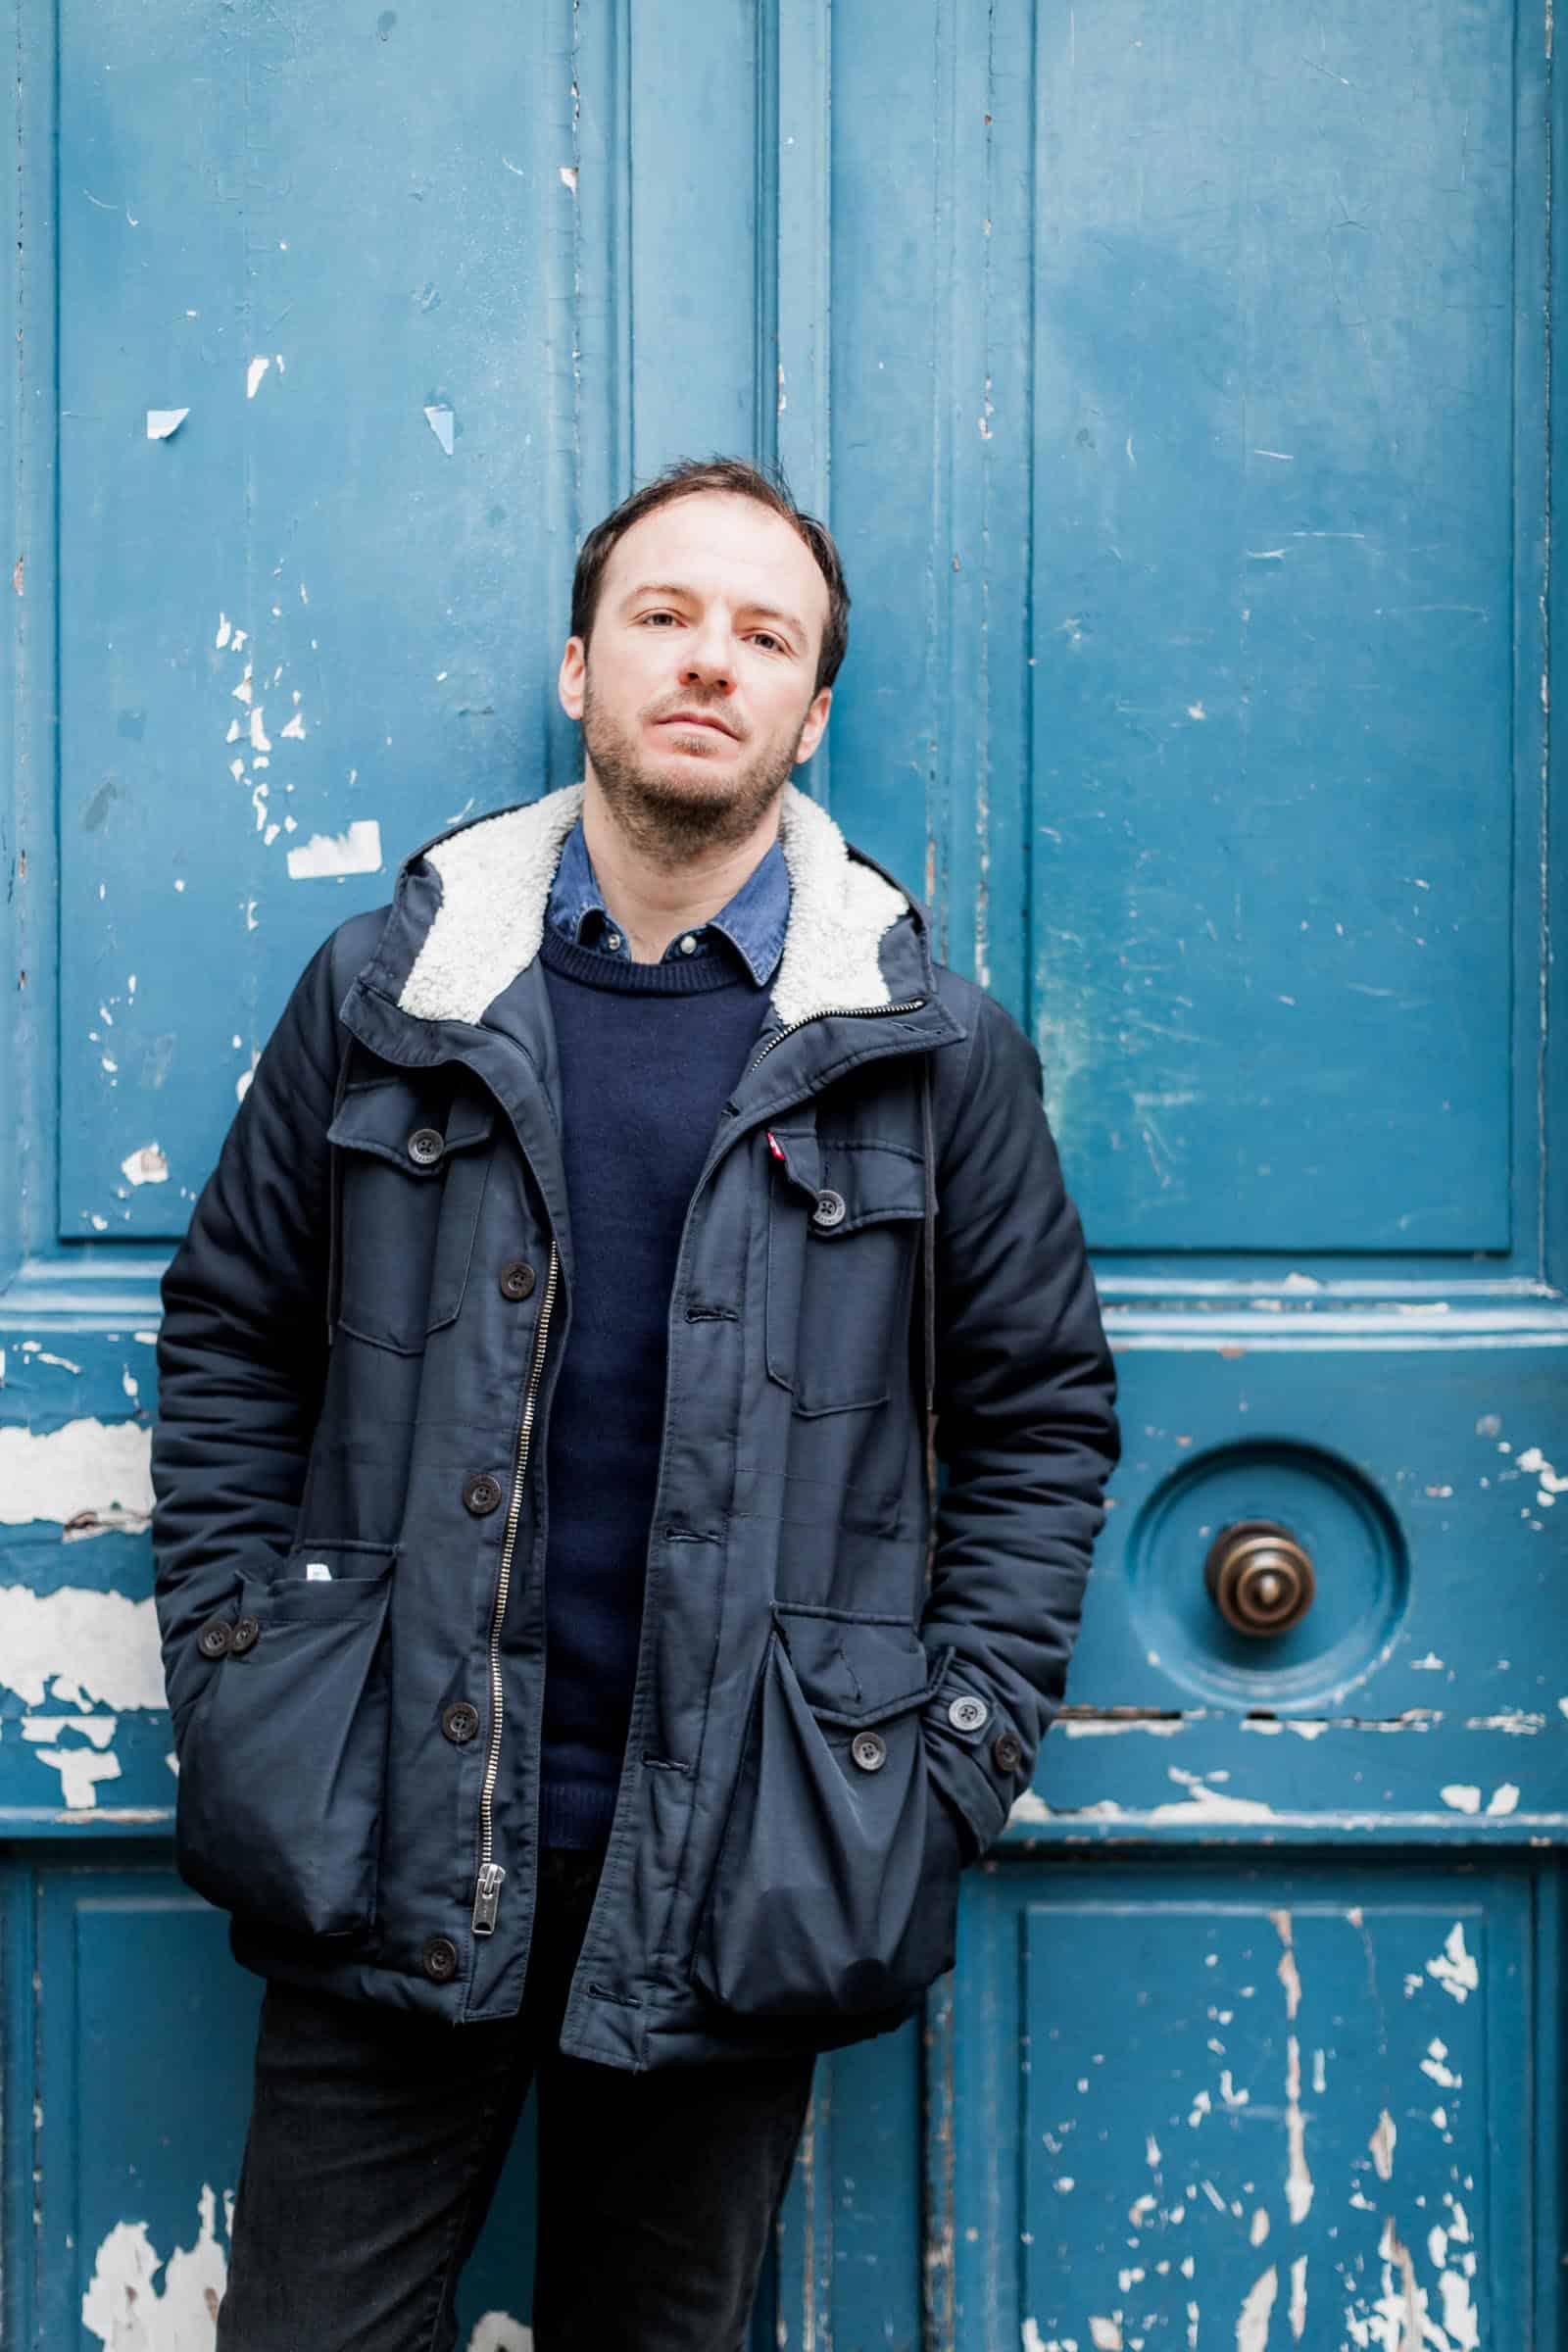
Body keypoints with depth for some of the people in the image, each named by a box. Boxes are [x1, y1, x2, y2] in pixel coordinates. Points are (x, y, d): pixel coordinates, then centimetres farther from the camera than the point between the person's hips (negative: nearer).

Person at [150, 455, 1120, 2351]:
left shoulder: (935, 1051, 1)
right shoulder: (385, 994, 3)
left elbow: (1044, 1412, 6)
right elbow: (228, 1342, 9)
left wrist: (953, 1761, 0)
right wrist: (230, 1679, 2)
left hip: (734, 1885, 0)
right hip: (385, 1852, 1)